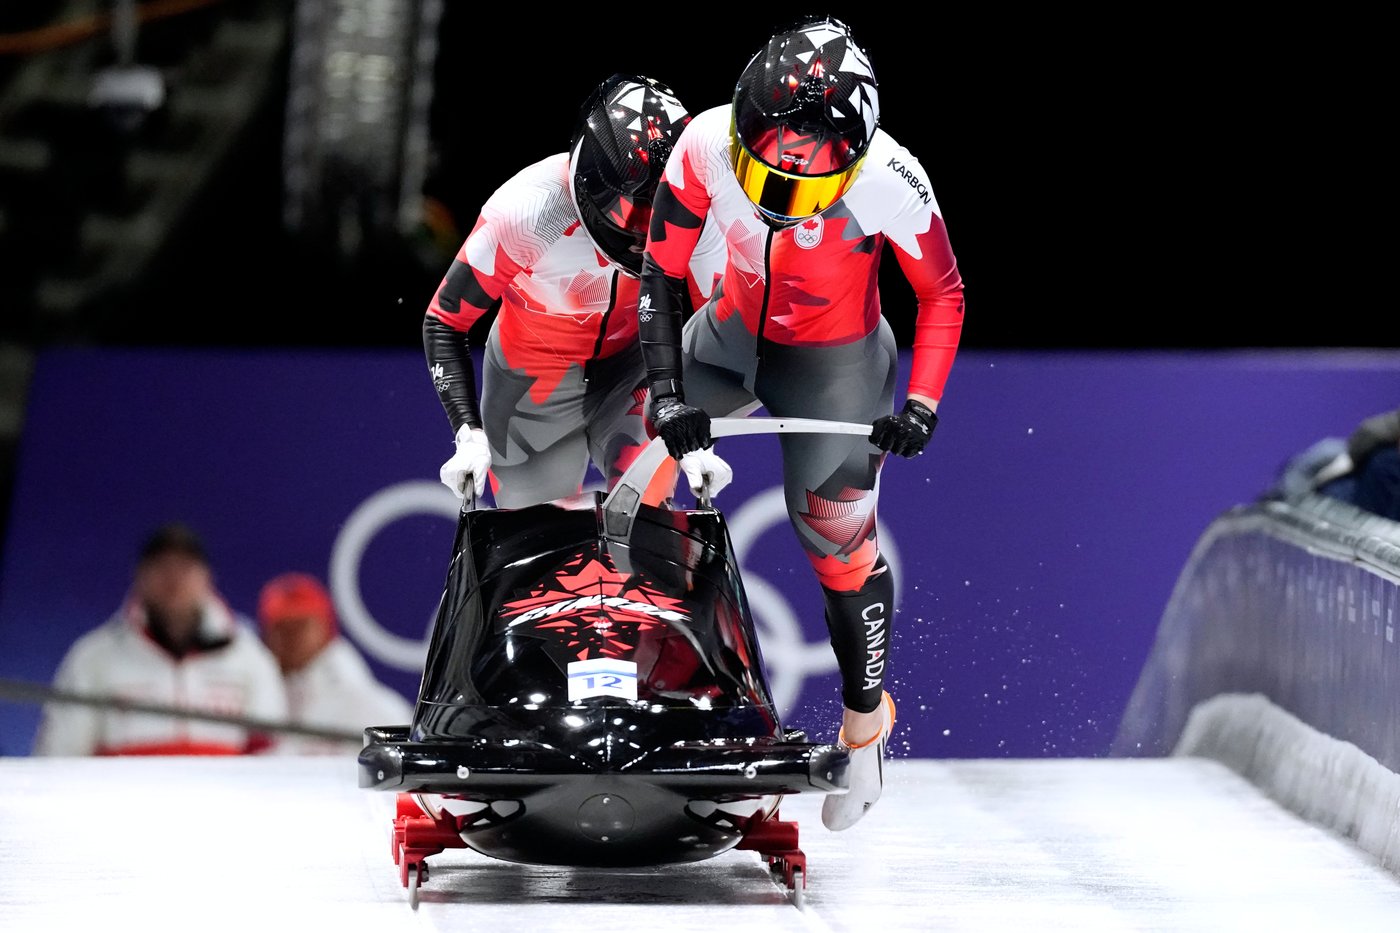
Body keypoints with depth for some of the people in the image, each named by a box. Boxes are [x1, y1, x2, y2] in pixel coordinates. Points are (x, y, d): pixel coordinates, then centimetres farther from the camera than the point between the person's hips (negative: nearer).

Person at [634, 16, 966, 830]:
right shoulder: (706, 146, -29)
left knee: (838, 538, -3)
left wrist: (924, 403, -22)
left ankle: (866, 717, 18)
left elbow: (943, 293, -16)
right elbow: (662, 273, -15)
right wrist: (666, 389, -21)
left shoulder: (889, 182, -34)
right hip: (731, 333, 3)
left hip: (836, 360, -3)